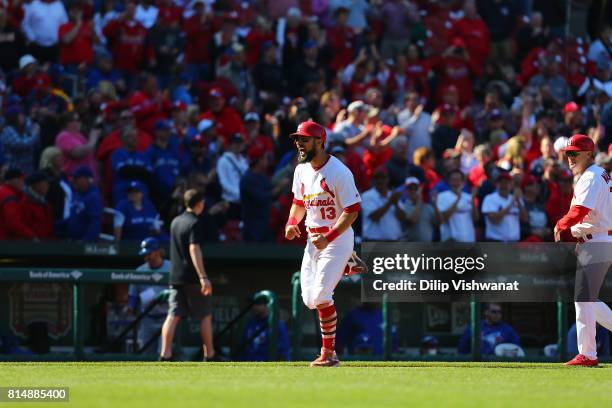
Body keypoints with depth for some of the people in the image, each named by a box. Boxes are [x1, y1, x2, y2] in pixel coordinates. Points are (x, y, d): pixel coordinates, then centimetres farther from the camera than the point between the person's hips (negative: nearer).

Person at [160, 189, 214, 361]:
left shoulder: (175, 222, 13)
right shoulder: (194, 223, -11)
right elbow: (194, 250, -21)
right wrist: (203, 277, -27)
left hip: (175, 276, 6)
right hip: (192, 277, -6)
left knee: (173, 315, -2)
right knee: (205, 315, 7)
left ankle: (165, 353, -14)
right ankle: (209, 354, 10)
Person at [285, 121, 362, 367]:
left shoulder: (338, 172, -16)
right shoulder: (301, 170, 7)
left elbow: (352, 211, -18)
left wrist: (328, 238, -27)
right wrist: (292, 222, 0)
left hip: (337, 239, -8)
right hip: (313, 240, 8)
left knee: (320, 296, -14)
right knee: (309, 298, 4)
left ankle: (329, 354, -3)